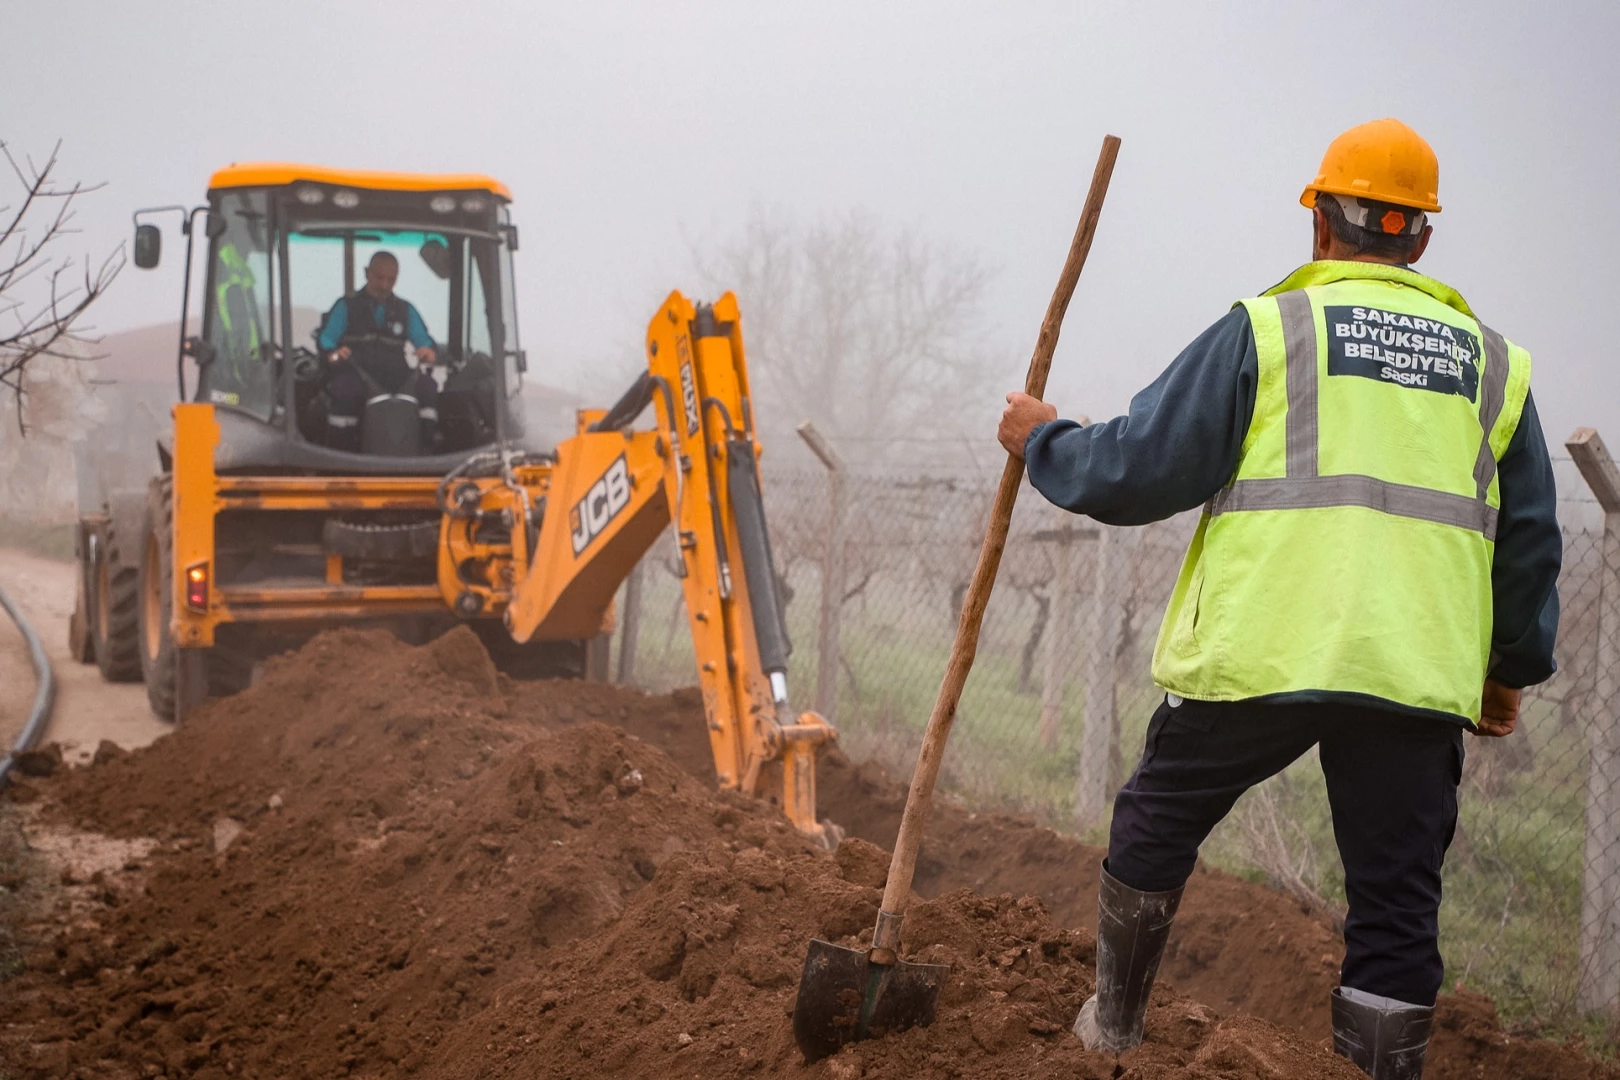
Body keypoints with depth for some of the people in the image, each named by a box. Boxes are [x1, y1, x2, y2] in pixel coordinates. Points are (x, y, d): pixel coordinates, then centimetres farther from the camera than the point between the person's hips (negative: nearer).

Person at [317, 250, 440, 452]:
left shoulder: (406, 310, 23)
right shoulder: (347, 306, 15)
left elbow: (424, 340, 13)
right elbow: (325, 337, 3)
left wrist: (429, 351, -14)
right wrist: (333, 353, -22)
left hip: (395, 376, 2)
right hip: (356, 375, -2)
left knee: (426, 386, -29)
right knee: (344, 391, -38)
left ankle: (426, 446, -25)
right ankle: (339, 449, -26)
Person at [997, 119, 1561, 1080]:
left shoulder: (1268, 328, 1)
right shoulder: (1492, 362, 13)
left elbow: (1138, 471, -1)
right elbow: (1531, 541, 16)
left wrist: (1044, 443, 17)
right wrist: (1513, 668, 28)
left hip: (1262, 651, -2)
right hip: (1418, 673, 2)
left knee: (1157, 824, 20)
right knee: (1396, 901, 8)